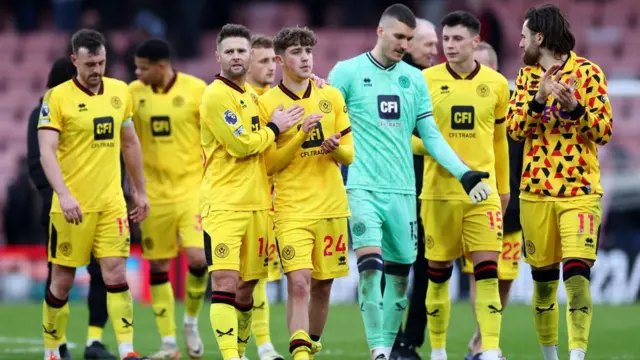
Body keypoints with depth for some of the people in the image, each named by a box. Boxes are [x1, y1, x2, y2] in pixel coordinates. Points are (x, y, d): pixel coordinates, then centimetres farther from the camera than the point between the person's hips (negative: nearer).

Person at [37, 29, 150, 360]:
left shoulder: (119, 91, 7)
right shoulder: (57, 97, -8)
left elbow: (130, 143, 19)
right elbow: (47, 151, -15)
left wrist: (140, 191, 20)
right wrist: (64, 195, -27)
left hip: (111, 202, 3)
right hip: (72, 205, -3)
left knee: (116, 274, -7)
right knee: (62, 281, 4)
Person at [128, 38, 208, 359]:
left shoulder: (195, 90, -7)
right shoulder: (133, 93, 1)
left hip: (191, 186, -3)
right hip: (154, 191, 3)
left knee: (197, 257, -15)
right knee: (157, 266, 4)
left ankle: (191, 321, 11)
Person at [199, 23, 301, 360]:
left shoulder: (251, 95, 17)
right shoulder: (217, 95, -9)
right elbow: (241, 145, -14)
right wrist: (274, 128, -2)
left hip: (256, 203, 8)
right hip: (223, 204, -7)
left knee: (246, 288, 9)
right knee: (225, 282, -16)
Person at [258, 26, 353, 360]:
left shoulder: (331, 97, 8)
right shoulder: (267, 103, -1)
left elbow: (349, 154, 9)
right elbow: (268, 163, -4)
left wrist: (335, 147, -13)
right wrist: (301, 135, -17)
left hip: (332, 206, 3)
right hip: (292, 209, -3)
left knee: (322, 286, 8)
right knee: (299, 283, -16)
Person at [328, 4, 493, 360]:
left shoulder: (414, 78, 11)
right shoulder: (348, 72, 0)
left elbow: (432, 135, 13)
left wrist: (464, 173, 4)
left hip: (402, 190, 5)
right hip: (363, 187, -4)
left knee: (400, 271, 7)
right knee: (370, 263, -19)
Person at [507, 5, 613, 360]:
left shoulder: (587, 72, -3)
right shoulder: (527, 75, 11)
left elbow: (604, 132, -6)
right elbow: (514, 129, 1)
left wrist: (575, 108, -22)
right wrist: (538, 99, -14)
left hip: (579, 190, -4)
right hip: (536, 190, 4)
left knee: (576, 273, -16)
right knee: (543, 278, 7)